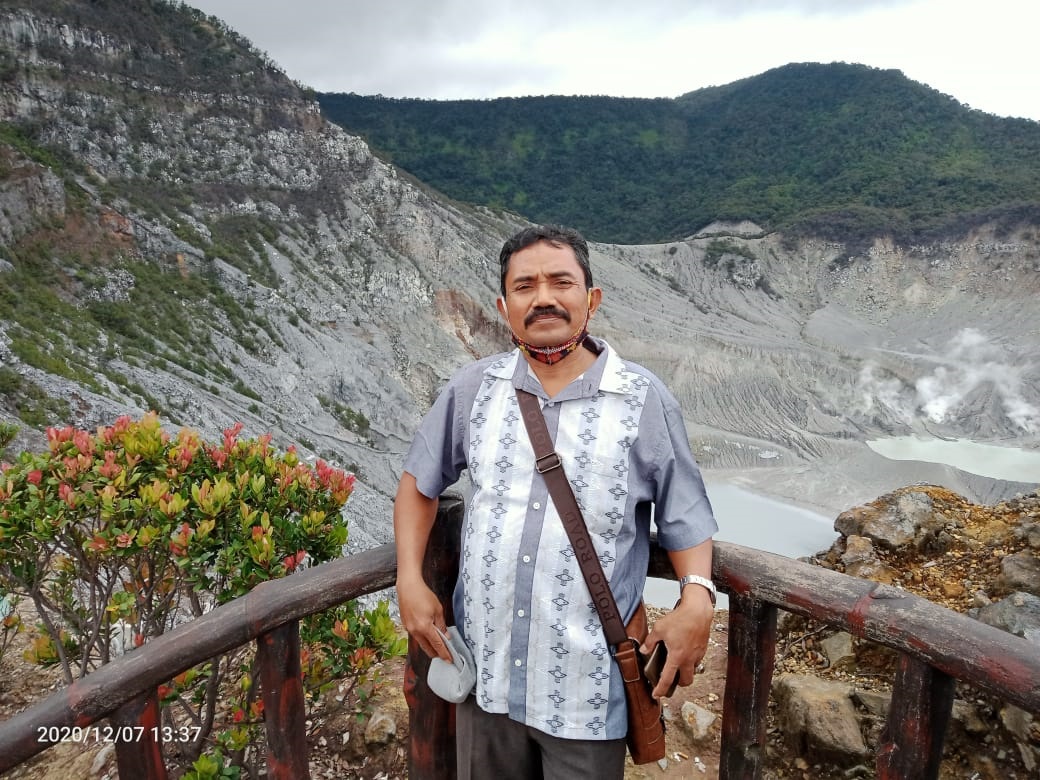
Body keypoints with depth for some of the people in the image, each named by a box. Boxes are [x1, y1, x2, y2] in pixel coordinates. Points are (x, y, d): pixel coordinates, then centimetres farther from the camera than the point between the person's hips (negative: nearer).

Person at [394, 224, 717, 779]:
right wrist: (410, 581, 0)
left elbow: (684, 515, 0)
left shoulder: (643, 400, -8)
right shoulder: (473, 388, -2)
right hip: (484, 669, 3)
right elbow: (419, 483, 9)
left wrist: (697, 598, -16)